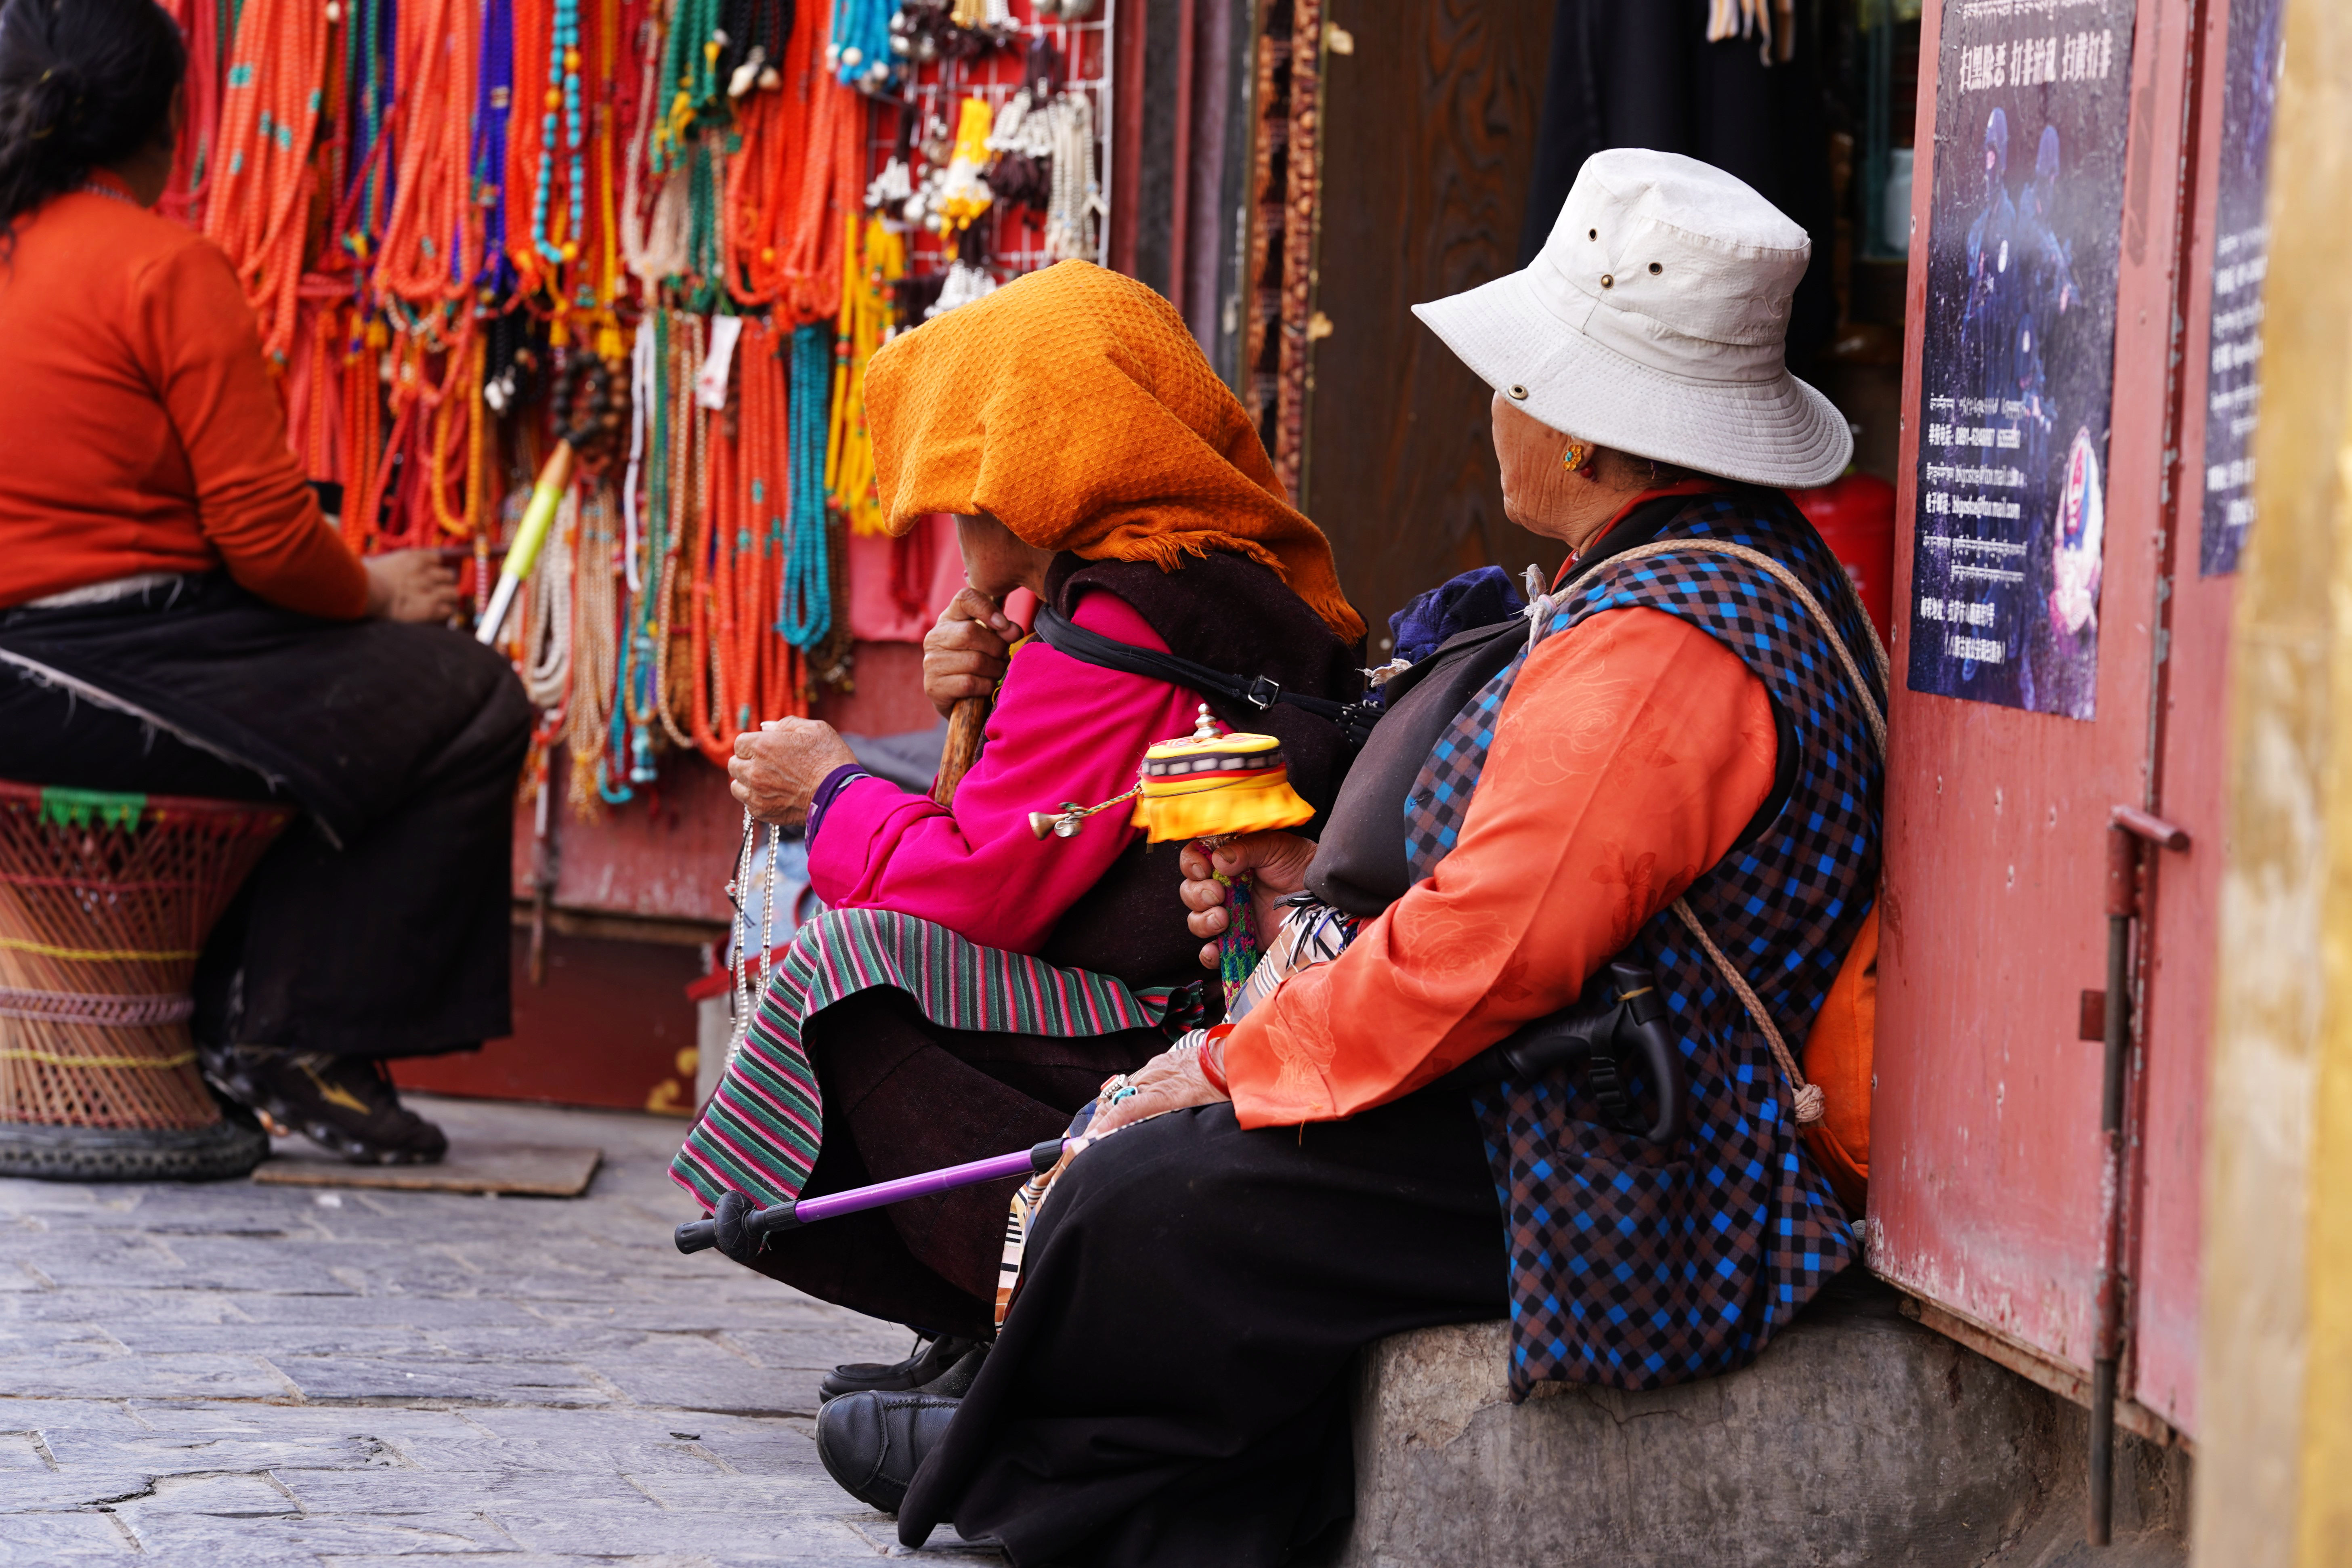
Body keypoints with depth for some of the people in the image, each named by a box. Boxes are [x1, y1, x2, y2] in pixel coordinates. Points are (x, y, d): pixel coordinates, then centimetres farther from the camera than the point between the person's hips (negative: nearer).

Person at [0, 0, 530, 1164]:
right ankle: (288, 1034, 2)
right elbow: (265, 534, -15)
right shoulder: (168, 269, -12)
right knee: (474, 707, 2)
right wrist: (374, 592, 6)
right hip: (119, 667, -9)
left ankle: (241, 1014, 24)